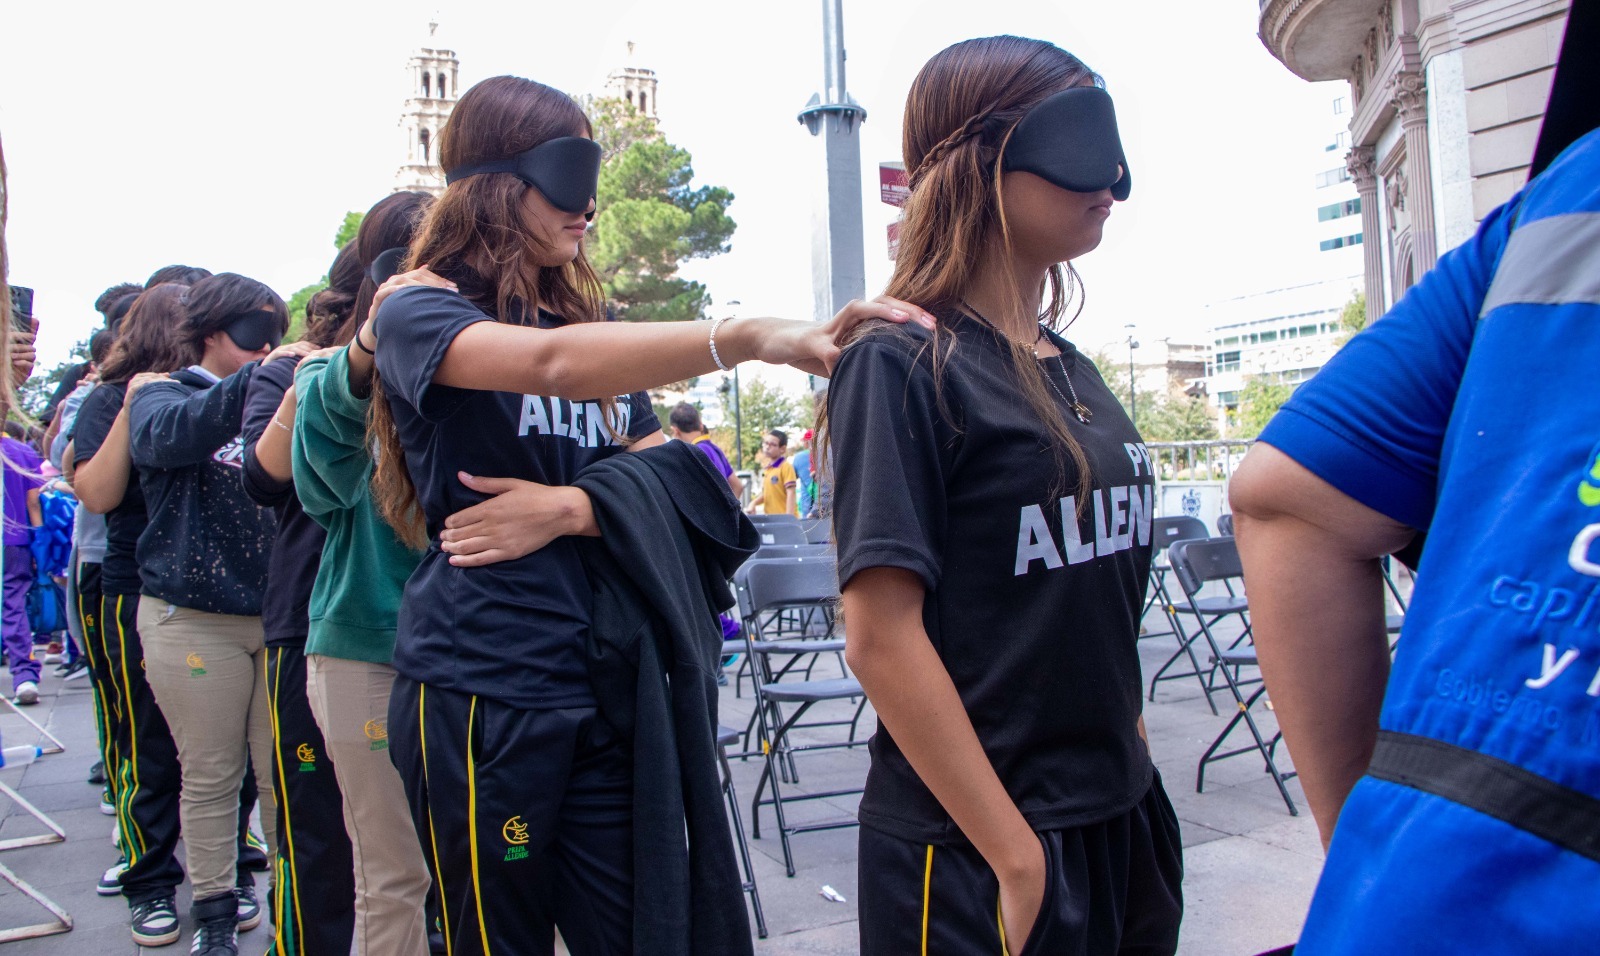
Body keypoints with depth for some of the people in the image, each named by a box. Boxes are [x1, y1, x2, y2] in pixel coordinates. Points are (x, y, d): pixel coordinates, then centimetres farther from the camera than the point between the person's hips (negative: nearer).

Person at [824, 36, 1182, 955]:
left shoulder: (1071, 371, 8)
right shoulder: (905, 364, -15)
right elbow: (882, 637, -20)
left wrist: (1139, 769, 14)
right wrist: (1017, 859, -18)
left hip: (1121, 819, 8)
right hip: (973, 854, -7)